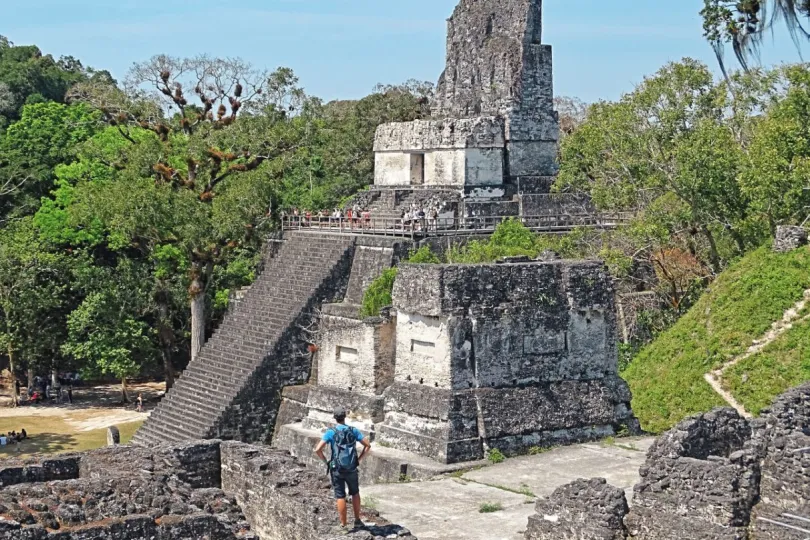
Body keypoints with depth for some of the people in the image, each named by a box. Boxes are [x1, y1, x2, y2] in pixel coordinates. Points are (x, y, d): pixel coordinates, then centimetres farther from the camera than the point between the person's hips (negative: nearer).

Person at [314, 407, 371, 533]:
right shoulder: (354, 431, -2)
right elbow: (368, 446, -4)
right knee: (355, 493, 23)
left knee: (340, 497, 7)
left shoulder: (330, 432, -9)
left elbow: (318, 450, -17)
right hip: (351, 469, 2)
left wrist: (326, 461, 0)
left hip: (336, 470, -2)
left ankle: (343, 525, 10)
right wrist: (359, 460, 5)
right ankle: (357, 521, 23)